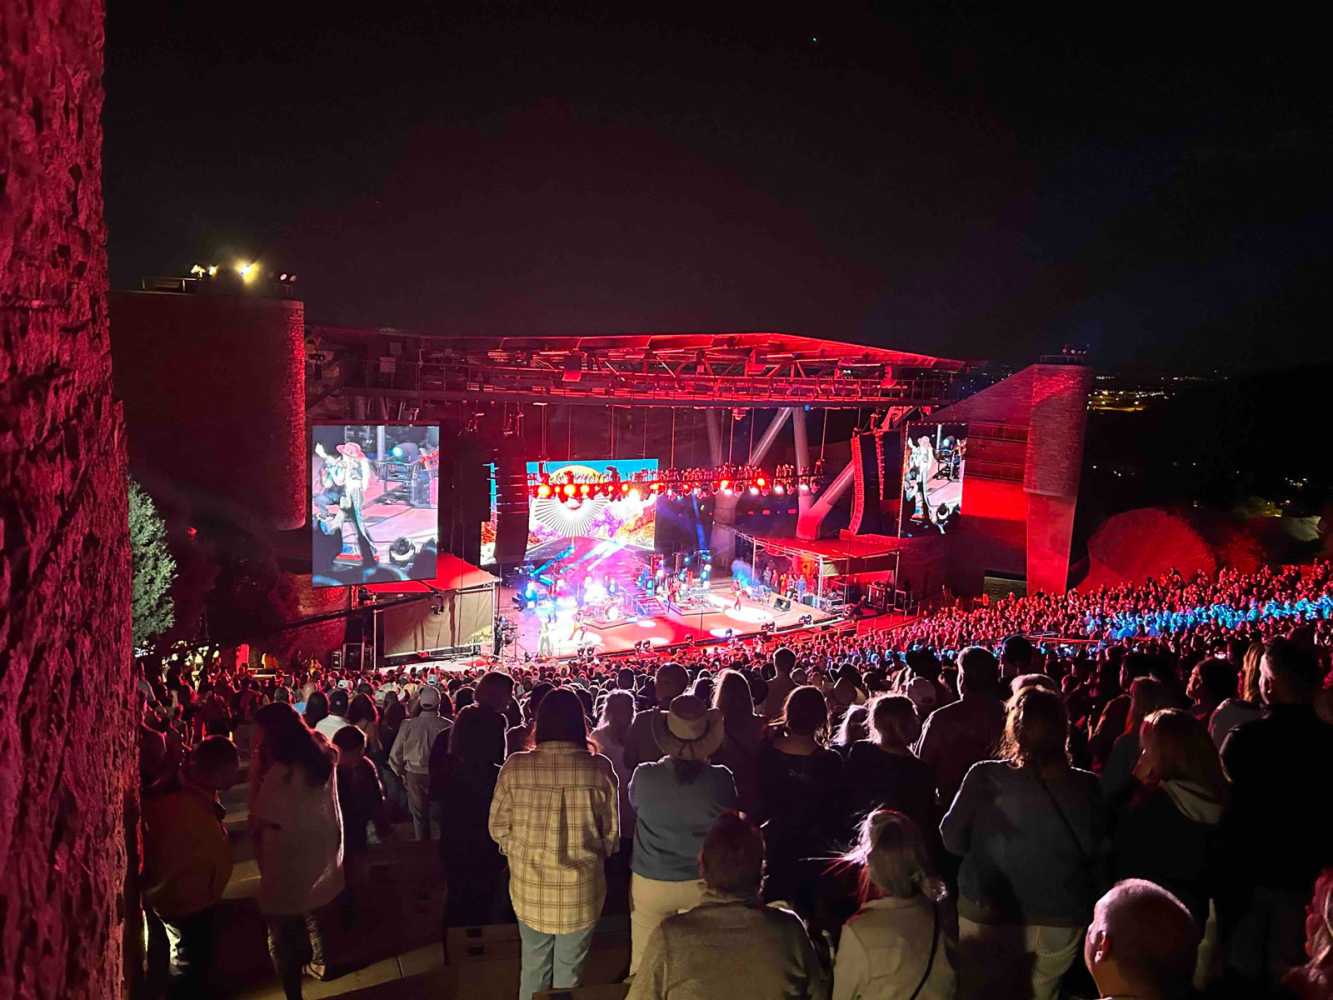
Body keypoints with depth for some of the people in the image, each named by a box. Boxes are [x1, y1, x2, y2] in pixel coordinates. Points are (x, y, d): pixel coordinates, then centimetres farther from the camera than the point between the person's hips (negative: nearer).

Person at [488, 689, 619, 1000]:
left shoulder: (515, 767, -13)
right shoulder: (599, 769, -15)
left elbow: (497, 827, -3)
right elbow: (611, 833, -5)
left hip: (530, 886, 1)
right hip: (581, 889, -1)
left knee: (534, 965, 22)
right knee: (569, 969, 17)